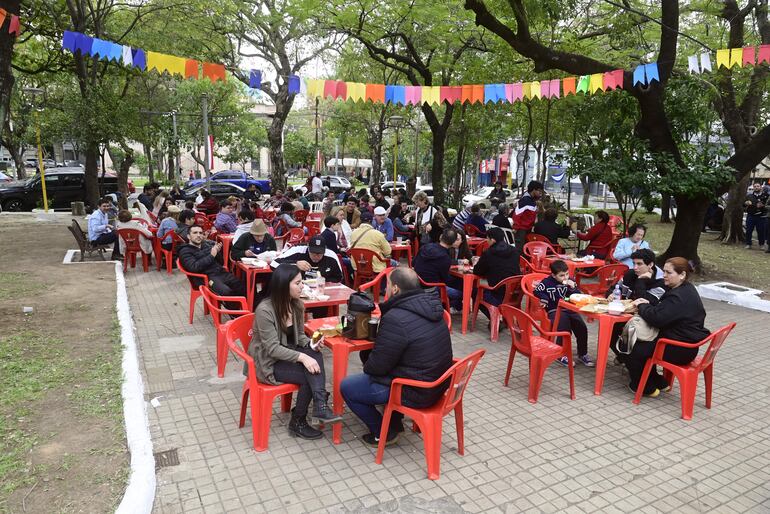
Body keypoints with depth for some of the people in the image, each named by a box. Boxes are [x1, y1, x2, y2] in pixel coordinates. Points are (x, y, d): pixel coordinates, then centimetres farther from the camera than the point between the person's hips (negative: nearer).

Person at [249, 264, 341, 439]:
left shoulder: (297, 305, -2)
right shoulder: (264, 310, -23)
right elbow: (272, 348, -25)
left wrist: (311, 344, -14)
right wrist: (301, 357, -34)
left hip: (287, 353, 6)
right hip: (268, 361, -6)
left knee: (315, 355, -25)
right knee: (309, 374, -22)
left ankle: (319, 406, -31)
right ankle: (297, 422, -5)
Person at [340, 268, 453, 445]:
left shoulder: (396, 319, -27)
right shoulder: (430, 306, 0)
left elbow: (378, 365, -16)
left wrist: (367, 367, 5)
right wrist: (384, 308, 6)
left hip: (417, 393, -9)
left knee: (346, 386, 4)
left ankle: (383, 434, 16)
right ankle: (395, 423, 31)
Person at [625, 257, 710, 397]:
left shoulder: (679, 297, -26)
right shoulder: (686, 289, 8)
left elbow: (656, 318, -28)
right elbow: (662, 311, 16)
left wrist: (641, 305, -10)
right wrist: (647, 304, -2)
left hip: (681, 350, -10)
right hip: (687, 343, 11)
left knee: (633, 350, -6)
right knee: (640, 342, 18)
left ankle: (647, 388, 13)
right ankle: (657, 382, 26)